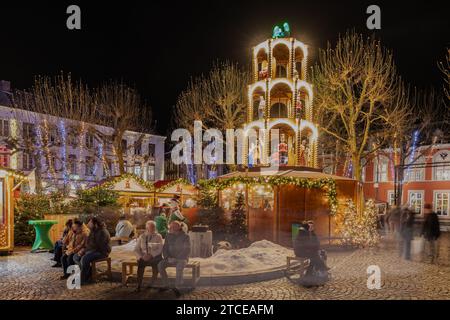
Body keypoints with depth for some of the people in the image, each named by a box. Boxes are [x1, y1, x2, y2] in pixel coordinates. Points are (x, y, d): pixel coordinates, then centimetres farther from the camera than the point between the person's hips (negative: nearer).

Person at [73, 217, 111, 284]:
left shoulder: (102, 232, -19)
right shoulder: (93, 231, 12)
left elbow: (96, 246, -24)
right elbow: (89, 244, 18)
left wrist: (84, 250, -19)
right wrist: (84, 249, -3)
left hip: (101, 251, -10)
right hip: (92, 251, 11)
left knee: (84, 259, -32)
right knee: (76, 257, 1)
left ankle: (83, 279, -15)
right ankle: (89, 272, 2)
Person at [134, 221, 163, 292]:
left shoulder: (158, 236, 5)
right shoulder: (141, 237, 11)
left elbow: (160, 249, -6)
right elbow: (136, 249, 6)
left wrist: (151, 255, -19)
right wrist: (142, 256, -12)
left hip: (154, 257, -1)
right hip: (143, 257, 1)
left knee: (156, 262, -32)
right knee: (141, 262, -31)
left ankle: (153, 284, -19)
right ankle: (139, 285, -22)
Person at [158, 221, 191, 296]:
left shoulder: (185, 237, -11)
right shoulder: (168, 236, 4)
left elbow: (187, 251, -15)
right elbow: (165, 248, 5)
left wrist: (176, 259, -21)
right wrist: (167, 258, -13)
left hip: (182, 259, -5)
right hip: (171, 258, 5)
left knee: (179, 267, -37)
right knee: (160, 265, -21)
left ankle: (177, 287, -23)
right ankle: (165, 285, -10)